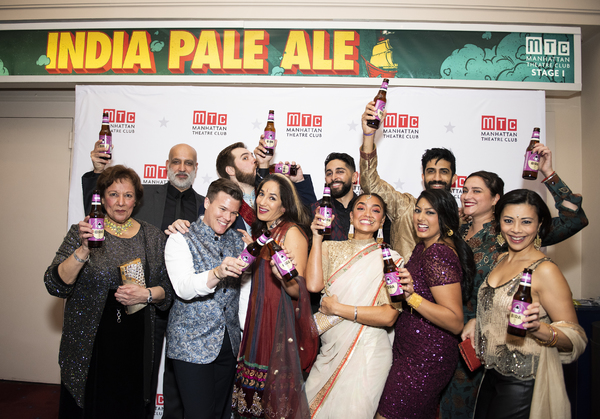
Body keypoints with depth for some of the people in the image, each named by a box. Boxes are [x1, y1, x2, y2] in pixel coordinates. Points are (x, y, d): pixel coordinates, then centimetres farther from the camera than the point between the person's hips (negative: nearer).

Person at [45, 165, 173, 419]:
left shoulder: (153, 237, 4)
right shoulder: (82, 232, -2)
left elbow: (169, 289, 7)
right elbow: (55, 285, -10)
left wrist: (148, 294, -13)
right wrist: (84, 250, -23)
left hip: (138, 346, 2)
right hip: (90, 344, -1)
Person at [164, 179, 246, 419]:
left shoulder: (237, 241, 8)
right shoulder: (181, 239, -8)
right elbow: (183, 288, -23)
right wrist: (217, 273, -39)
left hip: (229, 344, 5)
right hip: (192, 345, -5)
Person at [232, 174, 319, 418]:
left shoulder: (292, 232, -11)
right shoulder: (260, 231, 12)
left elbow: (298, 290, -18)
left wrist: (284, 277, -37)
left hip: (280, 322, -7)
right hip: (257, 320, 7)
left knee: (274, 396, 2)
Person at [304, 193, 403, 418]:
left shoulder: (390, 259, -5)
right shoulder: (331, 248, 4)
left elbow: (389, 316, -13)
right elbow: (314, 285, -13)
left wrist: (337, 308, -13)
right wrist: (317, 238, -11)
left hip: (366, 353, -3)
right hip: (330, 349, 4)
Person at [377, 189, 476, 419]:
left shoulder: (439, 254, -22)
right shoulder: (423, 247, 7)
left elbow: (456, 323, -26)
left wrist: (412, 296, -34)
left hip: (425, 359, -9)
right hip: (410, 352, 9)